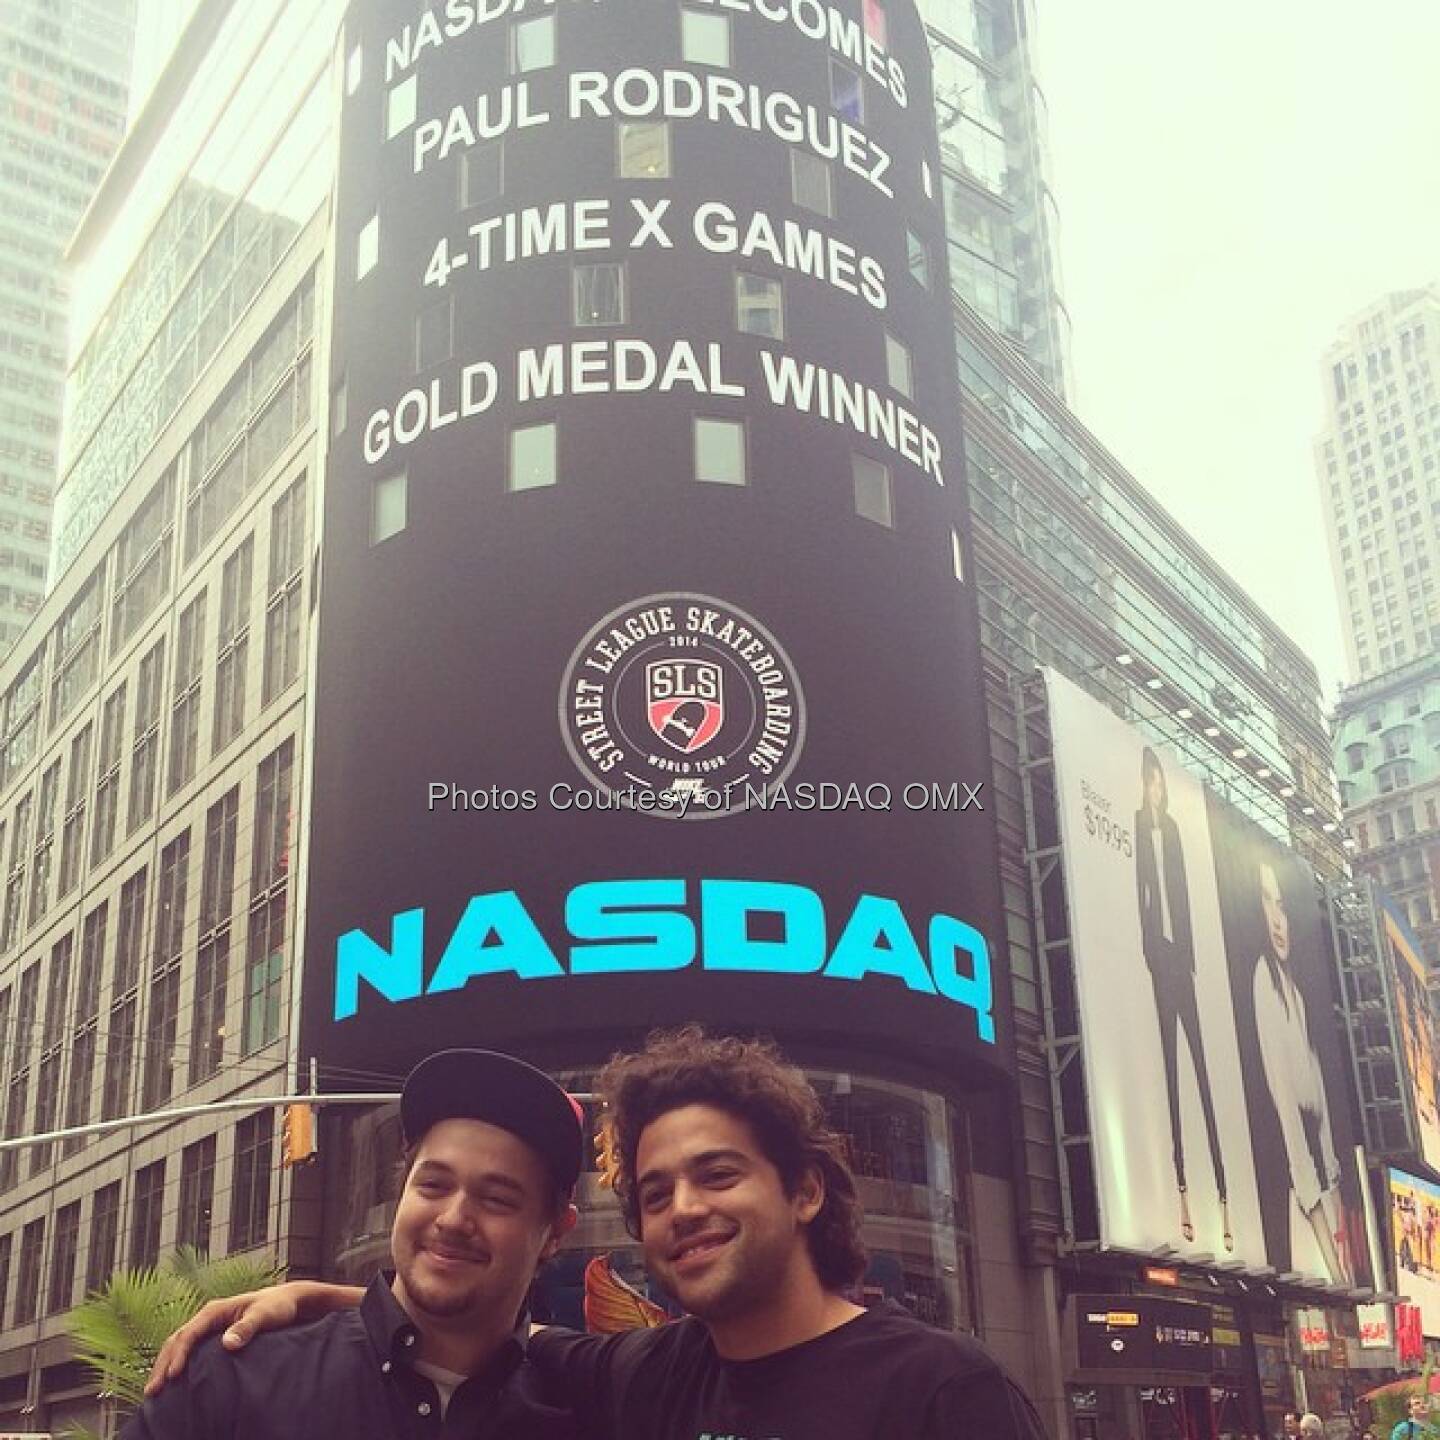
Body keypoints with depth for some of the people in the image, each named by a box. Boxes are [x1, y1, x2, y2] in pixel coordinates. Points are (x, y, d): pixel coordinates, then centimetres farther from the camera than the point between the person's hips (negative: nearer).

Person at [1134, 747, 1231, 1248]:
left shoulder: (1172, 827, 14)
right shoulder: (1139, 828, -2)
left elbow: (1182, 894, 13)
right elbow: (1141, 893, -7)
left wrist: (1188, 951, 8)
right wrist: (1152, 949, -12)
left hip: (1180, 952, 5)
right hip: (1158, 953, -5)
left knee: (1199, 1061, 2)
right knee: (1171, 1061, -5)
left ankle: (1221, 1190, 4)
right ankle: (1183, 1187, -2)